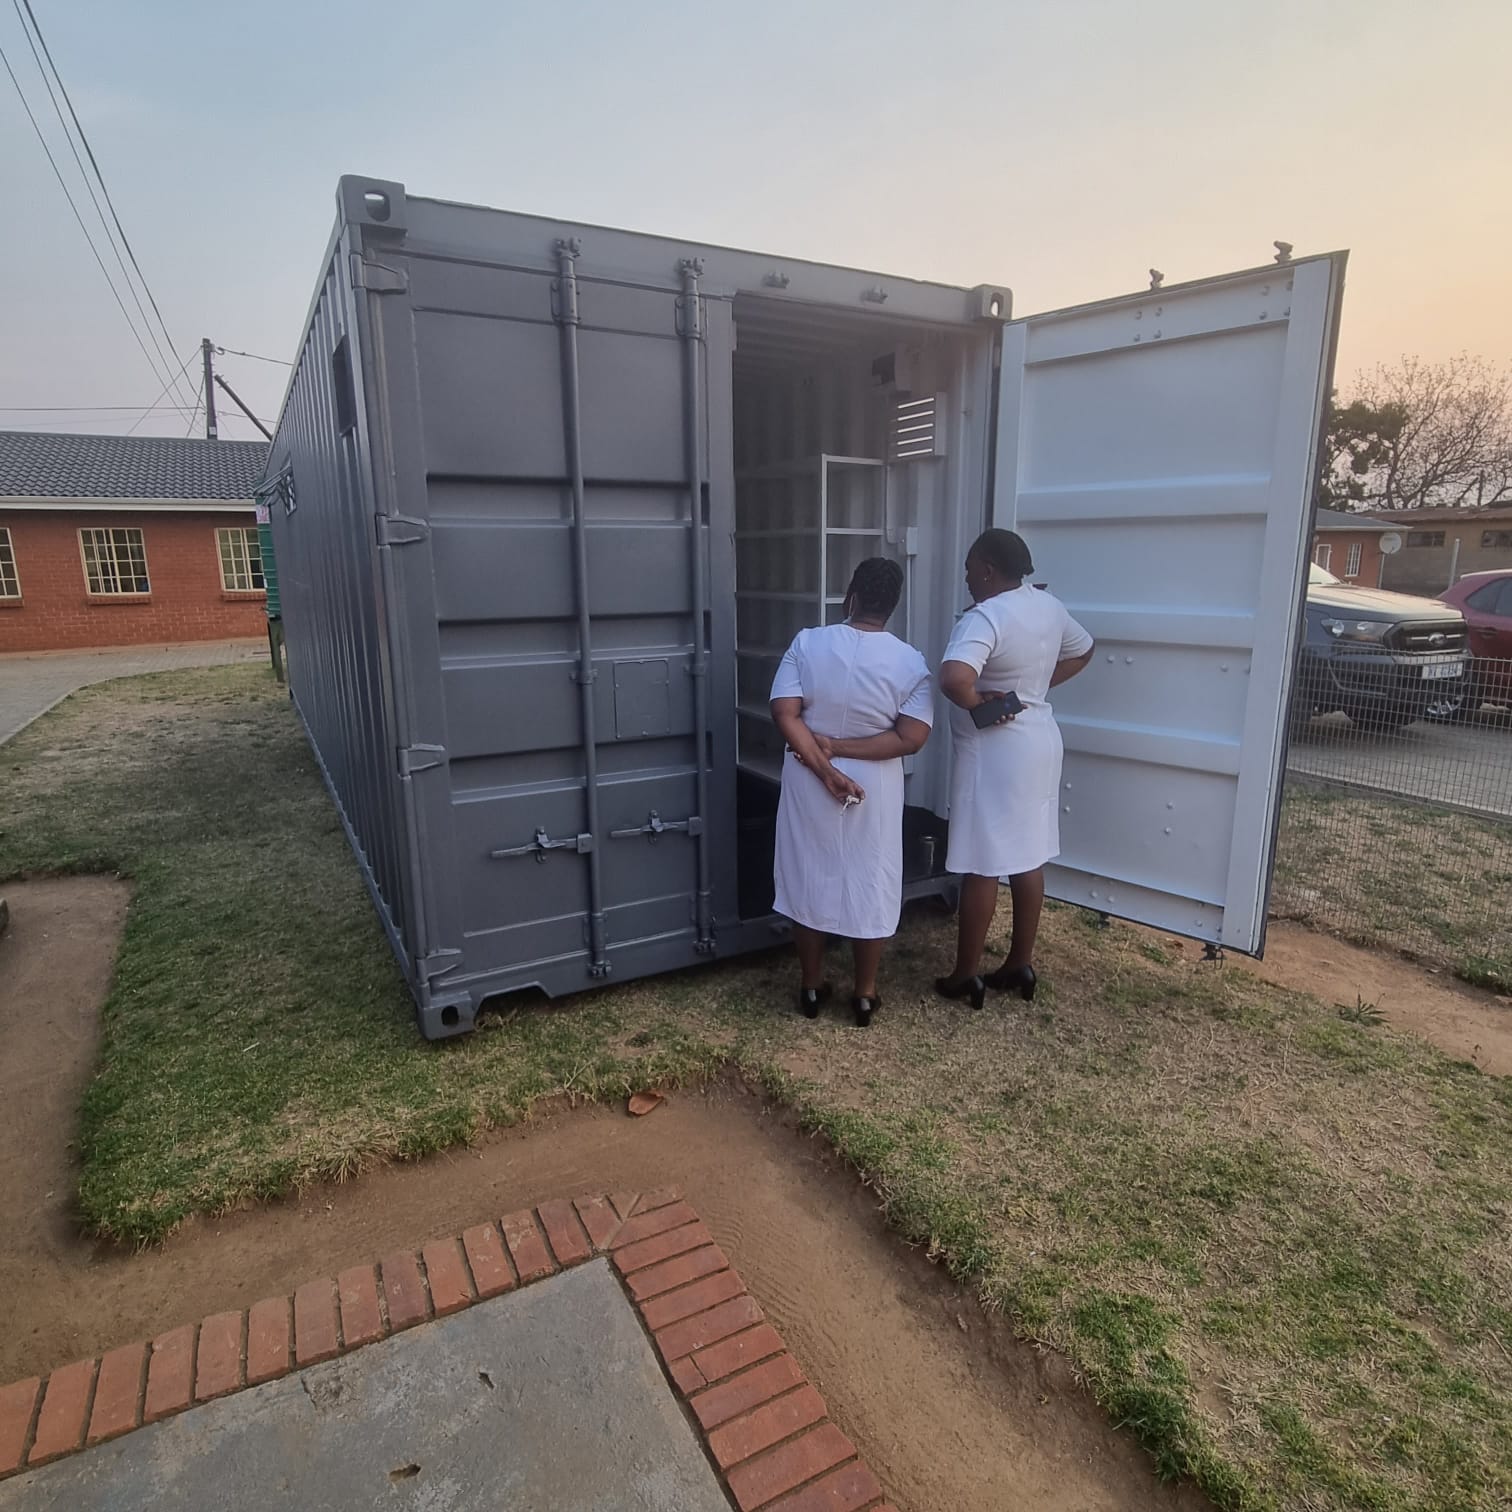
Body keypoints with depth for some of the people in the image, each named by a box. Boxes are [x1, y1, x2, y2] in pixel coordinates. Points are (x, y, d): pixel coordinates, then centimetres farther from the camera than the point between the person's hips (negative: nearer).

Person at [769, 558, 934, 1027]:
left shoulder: (807, 643, -8)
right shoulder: (912, 663, -8)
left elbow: (785, 714, -15)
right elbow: (911, 739, -15)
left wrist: (824, 768, -14)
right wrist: (840, 748, -13)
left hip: (808, 783, 1)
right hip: (875, 788, 0)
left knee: (808, 879, 14)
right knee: (869, 885, 13)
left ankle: (811, 987, 26)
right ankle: (865, 993, 24)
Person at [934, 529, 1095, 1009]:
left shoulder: (984, 617, -21)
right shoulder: (1048, 605, 5)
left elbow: (953, 679, -38)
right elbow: (1082, 651, 23)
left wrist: (977, 701, -18)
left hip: (994, 753, -8)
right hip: (1039, 744, 8)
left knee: (982, 867, 1)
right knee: (1029, 859, 14)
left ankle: (966, 976, 13)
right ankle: (1021, 966, 26)